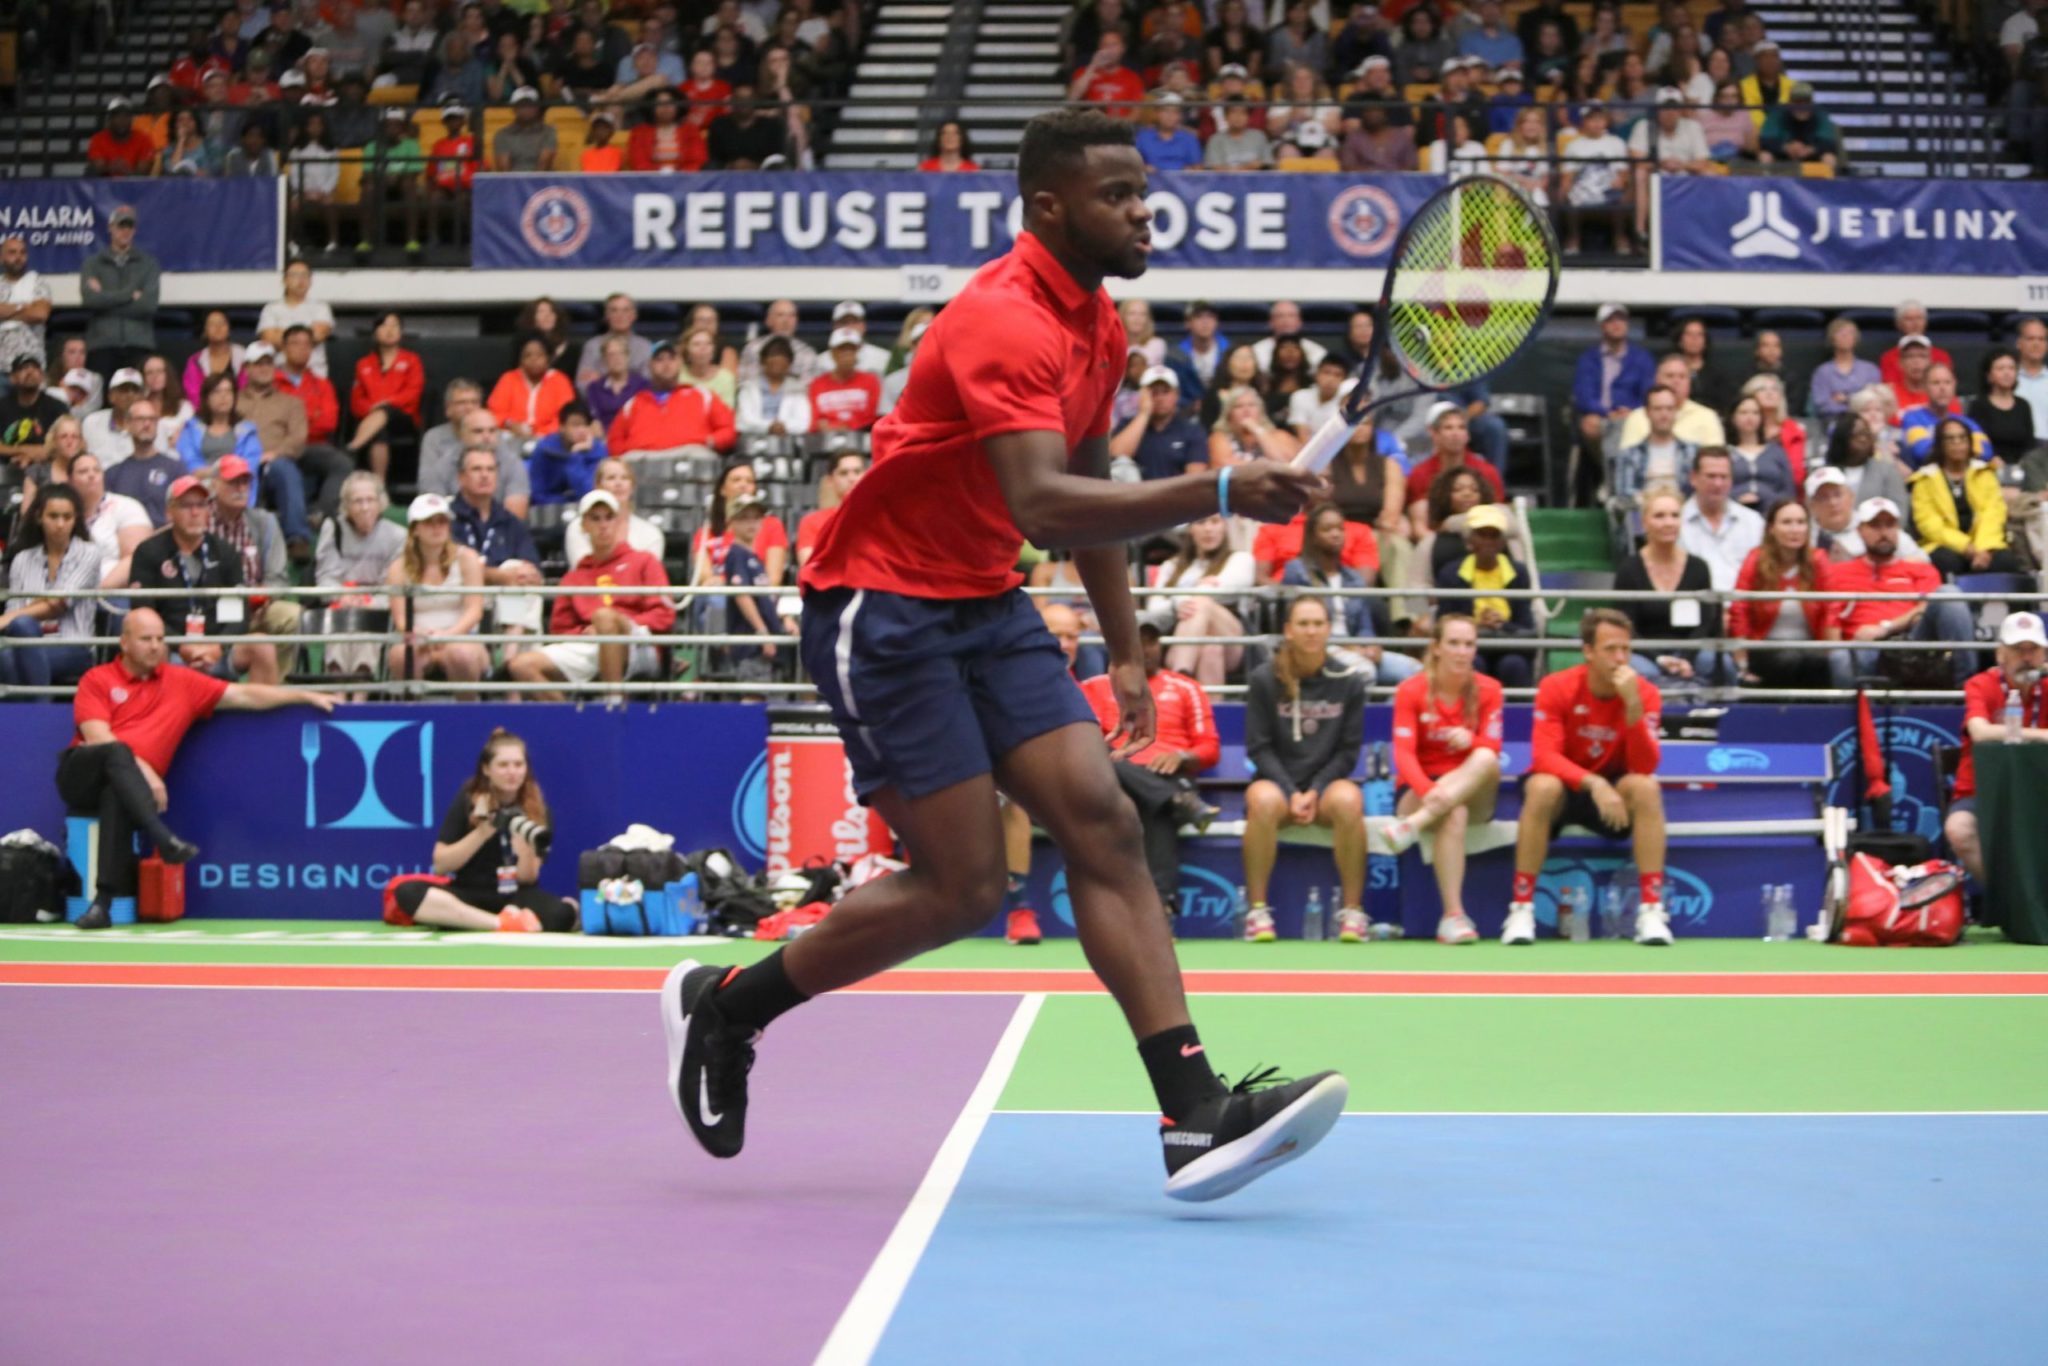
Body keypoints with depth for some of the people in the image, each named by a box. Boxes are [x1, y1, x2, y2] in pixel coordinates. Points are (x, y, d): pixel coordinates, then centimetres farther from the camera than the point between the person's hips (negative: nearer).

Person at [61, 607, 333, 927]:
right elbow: (97, 737, -6)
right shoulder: (97, 680, 8)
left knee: (117, 796, -37)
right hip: (83, 773, -2)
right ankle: (164, 839, -47)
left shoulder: (182, 682, 17)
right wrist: (140, 769, -17)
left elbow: (244, 696, 16)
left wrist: (305, 696, 10)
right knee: (118, 751, -36)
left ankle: (104, 901, -42)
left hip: (121, 785, 2)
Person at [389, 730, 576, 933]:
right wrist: (482, 833, -17)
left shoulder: (536, 810, -1)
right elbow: (440, 865, -5)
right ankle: (505, 922, -37)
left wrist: (524, 840, -23)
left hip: (515, 899, -1)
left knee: (562, 913, -33)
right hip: (468, 896, 1)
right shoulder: (467, 800, -1)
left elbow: (526, 878, -5)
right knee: (407, 892, -30)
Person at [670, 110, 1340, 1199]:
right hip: (880, 606, -9)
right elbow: (1043, 507, -37)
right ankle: (720, 1008, 11)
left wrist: (1124, 650, 20)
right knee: (964, 886, -9)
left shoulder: (1099, 325, 9)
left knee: (1104, 828, -6)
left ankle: (1195, 1117, -12)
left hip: (986, 606, 9)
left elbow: (1089, 491, 22)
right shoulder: (1002, 322, -23)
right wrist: (1218, 493, -45)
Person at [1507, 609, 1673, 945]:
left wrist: (1632, 705, -33)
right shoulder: (1557, 688, -14)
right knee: (1543, 788, -36)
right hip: (1565, 785, -2)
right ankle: (1521, 909, -28)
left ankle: (1651, 909, -28)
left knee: (1647, 788, -30)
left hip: (1613, 792, 2)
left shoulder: (1645, 693, -10)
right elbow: (1544, 755, -23)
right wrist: (1593, 783, -39)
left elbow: (1645, 767, -20)